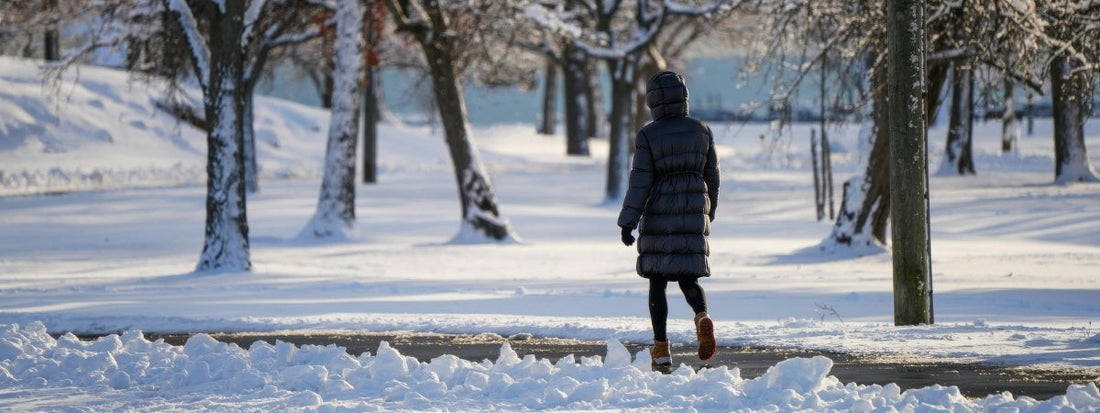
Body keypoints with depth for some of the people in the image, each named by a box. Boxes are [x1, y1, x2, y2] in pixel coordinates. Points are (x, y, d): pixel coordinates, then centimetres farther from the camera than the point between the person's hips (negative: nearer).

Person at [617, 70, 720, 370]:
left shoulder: (648, 135, -7)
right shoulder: (701, 130, 4)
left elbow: (640, 182, -10)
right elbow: (712, 177, 10)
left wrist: (628, 222, -8)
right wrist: (708, 213, 22)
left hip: (659, 216, -3)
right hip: (694, 213, 3)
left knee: (657, 281, 7)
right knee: (688, 278, 12)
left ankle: (661, 349, 6)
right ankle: (702, 317, -20)